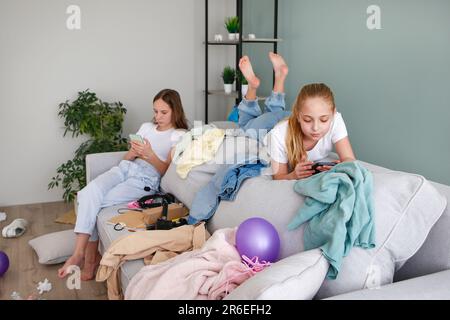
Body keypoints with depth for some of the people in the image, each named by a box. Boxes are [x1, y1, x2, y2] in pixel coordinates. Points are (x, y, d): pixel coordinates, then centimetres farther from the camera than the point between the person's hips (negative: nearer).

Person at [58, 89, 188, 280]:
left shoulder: (179, 136, 5)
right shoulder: (147, 127, 23)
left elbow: (166, 171, -4)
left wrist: (149, 154, -21)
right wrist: (133, 152, -4)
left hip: (146, 179, -5)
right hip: (125, 168, 5)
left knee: (95, 204, -22)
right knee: (89, 192, -25)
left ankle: (89, 256, -6)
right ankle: (80, 254, -24)